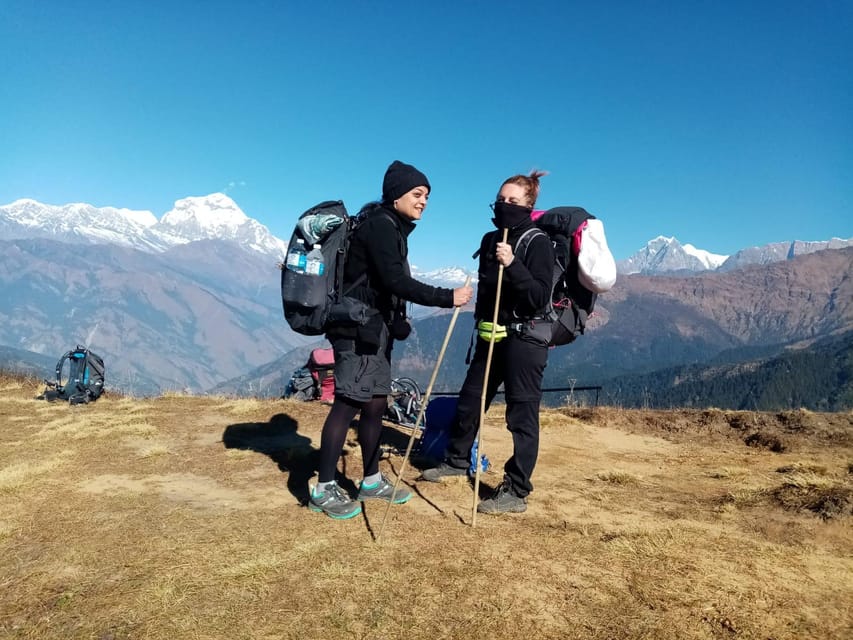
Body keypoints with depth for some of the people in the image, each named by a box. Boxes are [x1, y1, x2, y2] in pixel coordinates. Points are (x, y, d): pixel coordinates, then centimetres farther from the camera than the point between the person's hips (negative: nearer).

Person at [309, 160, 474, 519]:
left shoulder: (391, 227, 16)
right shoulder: (380, 224, -14)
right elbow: (395, 281, -23)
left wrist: (397, 320, 13)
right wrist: (447, 298, -21)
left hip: (376, 328, 10)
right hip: (359, 328, -10)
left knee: (376, 404, 12)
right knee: (349, 404, -7)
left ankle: (372, 481, 23)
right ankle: (324, 490, 2)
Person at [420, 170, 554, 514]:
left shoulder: (538, 243, -11)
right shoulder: (490, 239, 10)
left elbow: (540, 298, -21)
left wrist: (513, 264, -30)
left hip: (524, 340, -7)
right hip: (490, 336, 8)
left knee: (522, 415, -2)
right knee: (468, 402, 16)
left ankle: (516, 492, 8)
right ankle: (457, 460, 38)